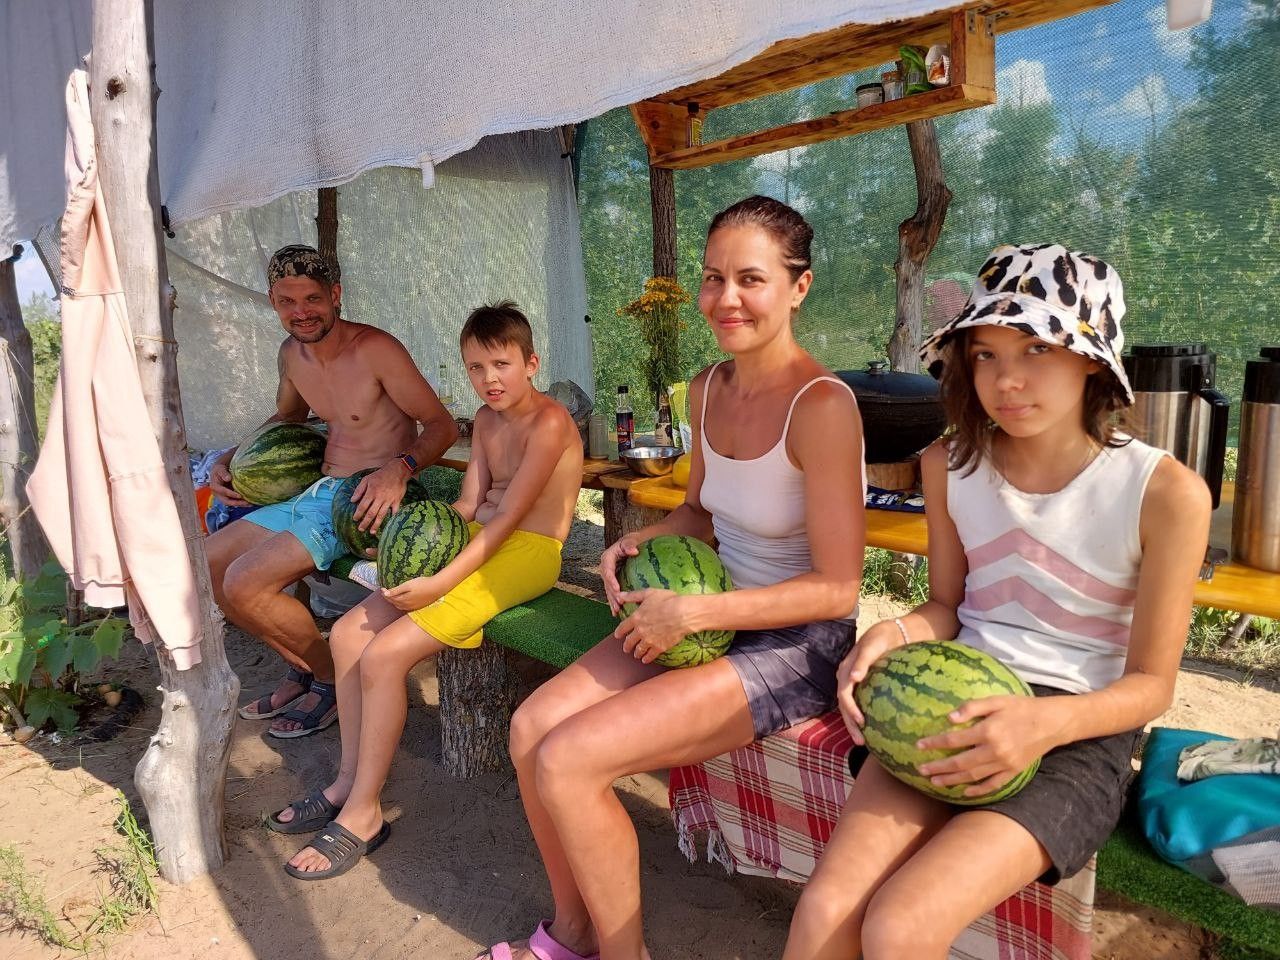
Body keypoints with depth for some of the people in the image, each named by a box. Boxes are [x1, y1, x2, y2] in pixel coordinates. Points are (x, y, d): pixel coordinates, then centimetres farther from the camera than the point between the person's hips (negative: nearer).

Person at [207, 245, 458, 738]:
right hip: (315, 492, 9)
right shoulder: (292, 354, 9)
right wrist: (228, 460, 17)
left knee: (244, 583, -20)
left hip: (366, 500, -9)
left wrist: (401, 467, -34)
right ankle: (303, 668, 16)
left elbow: (442, 426, -16)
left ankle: (334, 679, 3)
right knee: (206, 566, 5)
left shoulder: (376, 350, -16)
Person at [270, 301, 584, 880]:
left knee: (383, 654, -18)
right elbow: (469, 504, 10)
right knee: (348, 633, 1)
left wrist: (439, 583, -23)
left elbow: (507, 517, -20)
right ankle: (349, 781, 13)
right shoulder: (486, 419, 14)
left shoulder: (549, 422, -15)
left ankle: (363, 815, -1)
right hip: (477, 544, 9)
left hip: (526, 555, -9)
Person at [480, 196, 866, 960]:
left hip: (797, 646, -7)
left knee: (567, 762, -17)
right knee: (531, 728, -3)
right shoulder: (708, 389, 3)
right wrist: (641, 542, -2)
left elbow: (836, 587, -20)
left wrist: (692, 612, -20)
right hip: (715, 620, 8)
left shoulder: (821, 405, -21)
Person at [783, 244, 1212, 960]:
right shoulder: (950, 465, 3)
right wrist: (894, 634, -10)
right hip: (956, 709, 3)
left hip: (1081, 732, -3)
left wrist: (1046, 723, -24)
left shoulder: (1165, 491, -10)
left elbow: (1151, 683, -4)